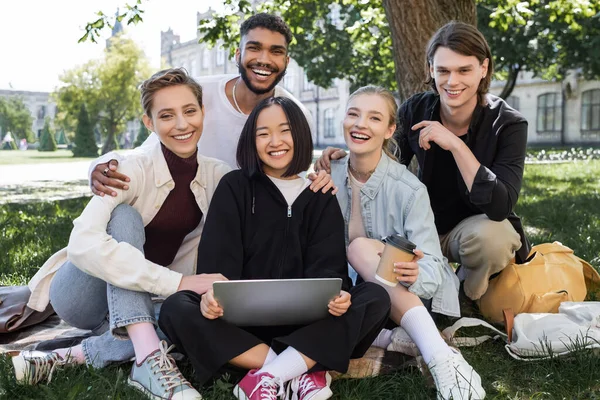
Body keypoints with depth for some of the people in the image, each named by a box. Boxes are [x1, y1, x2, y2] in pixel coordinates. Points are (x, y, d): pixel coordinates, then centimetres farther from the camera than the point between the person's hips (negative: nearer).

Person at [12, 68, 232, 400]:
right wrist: (177, 282, -42)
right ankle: (149, 359, -39)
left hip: (140, 302, 4)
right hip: (80, 295, -4)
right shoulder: (133, 170, -23)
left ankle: (74, 356, -20)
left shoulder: (217, 175, -7)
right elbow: (83, 243, -37)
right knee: (125, 217, -31)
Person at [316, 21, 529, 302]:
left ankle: (468, 297, -3)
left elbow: (500, 207, -31)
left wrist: (456, 145, -37)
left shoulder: (507, 124, -19)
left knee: (491, 235, -37)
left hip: (480, 227, -2)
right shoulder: (416, 111, -11)